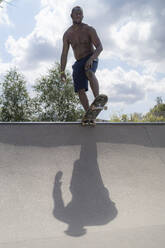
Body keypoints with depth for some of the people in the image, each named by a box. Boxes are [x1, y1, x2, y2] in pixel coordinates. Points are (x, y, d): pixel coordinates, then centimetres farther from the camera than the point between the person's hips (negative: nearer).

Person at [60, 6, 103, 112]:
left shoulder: (89, 30, -2)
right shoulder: (67, 34, 8)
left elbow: (100, 47, -11)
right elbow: (64, 54, 11)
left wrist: (91, 58, -29)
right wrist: (62, 71, 1)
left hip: (91, 59, -4)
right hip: (78, 63, 4)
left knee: (89, 73, -38)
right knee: (80, 90, -5)